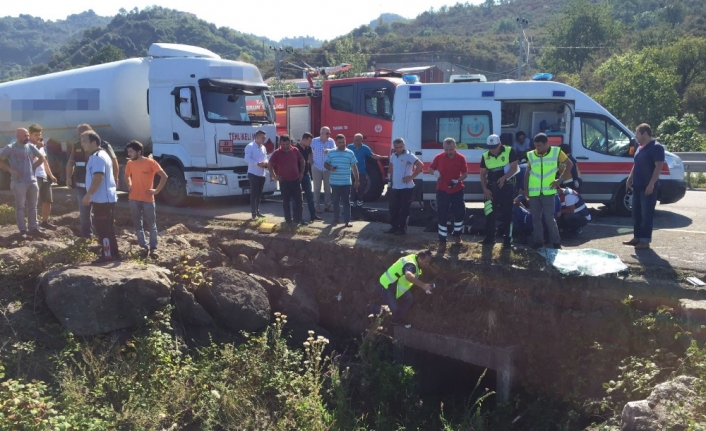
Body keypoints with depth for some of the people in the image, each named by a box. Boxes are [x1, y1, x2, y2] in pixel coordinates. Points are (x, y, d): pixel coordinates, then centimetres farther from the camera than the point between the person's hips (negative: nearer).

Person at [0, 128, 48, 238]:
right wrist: (11, 170, -13)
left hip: (32, 181, 5)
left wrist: (33, 167, 7)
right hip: (19, 183, -5)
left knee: (32, 206, 10)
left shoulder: (31, 147, 8)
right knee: (20, 207, 1)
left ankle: (34, 228, 16)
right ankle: (23, 230, 4)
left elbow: (42, 158, 19)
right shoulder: (9, 148, -5)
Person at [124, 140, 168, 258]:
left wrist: (156, 190, -12)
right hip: (134, 199, 5)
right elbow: (127, 176, 25)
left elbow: (164, 176, -13)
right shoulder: (130, 163, 4)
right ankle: (143, 247, 19)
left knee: (151, 225, 3)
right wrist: (129, 186, 9)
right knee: (138, 225, 9)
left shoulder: (151, 162, -11)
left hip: (148, 199, -5)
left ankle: (153, 248, 11)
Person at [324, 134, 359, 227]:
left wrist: (357, 180, 1)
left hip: (346, 183, -1)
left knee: (346, 201, 0)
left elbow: (354, 167, 4)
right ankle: (336, 219, 20)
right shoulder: (331, 153, 2)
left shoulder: (350, 153, 1)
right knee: (336, 201, 9)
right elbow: (325, 164, 7)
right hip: (335, 182, 1)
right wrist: (330, 168, -16)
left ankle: (347, 221, 2)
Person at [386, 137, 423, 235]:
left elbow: (421, 165, -20)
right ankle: (394, 227, 21)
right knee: (393, 208, 10)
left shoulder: (409, 155, -12)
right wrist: (391, 179, 16)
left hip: (406, 188, -7)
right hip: (394, 187, 7)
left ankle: (402, 228, 9)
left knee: (404, 209, 0)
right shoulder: (393, 156, 9)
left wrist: (411, 177, -18)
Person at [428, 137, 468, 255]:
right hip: (442, 191, 0)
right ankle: (442, 242, 8)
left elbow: (465, 173, 0)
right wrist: (435, 173, -17)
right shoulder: (439, 157, -5)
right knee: (442, 216, 1)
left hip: (457, 191, 1)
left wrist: (458, 180, -18)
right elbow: (430, 169, 6)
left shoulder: (461, 158, -6)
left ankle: (456, 234, 33)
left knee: (460, 213, 7)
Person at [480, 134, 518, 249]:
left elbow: (514, 168, -11)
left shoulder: (509, 152, -9)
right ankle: (490, 237, 16)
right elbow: (483, 174, 6)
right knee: (490, 213, 6)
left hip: (507, 187, -3)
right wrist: (485, 189, -3)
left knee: (506, 214, 1)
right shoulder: (485, 156, 2)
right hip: (491, 187, 4)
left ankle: (507, 239, 7)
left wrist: (504, 177, -26)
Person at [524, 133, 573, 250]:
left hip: (548, 192, -3)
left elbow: (569, 164, 8)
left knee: (549, 218, -3)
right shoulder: (531, 155, 4)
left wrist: (560, 179, -1)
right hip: (533, 192, 3)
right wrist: (525, 190, 9)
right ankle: (538, 241, 20)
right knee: (536, 218, 9)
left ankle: (556, 242, 11)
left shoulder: (556, 152, -2)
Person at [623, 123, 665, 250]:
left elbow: (658, 167, -17)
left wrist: (651, 184, -22)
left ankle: (645, 240, -1)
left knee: (647, 214, -5)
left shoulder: (656, 147, -11)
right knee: (636, 213, 12)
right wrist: (629, 179, 16)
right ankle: (637, 237, 20)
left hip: (649, 187, -9)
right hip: (637, 186, 9)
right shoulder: (640, 148, 15)